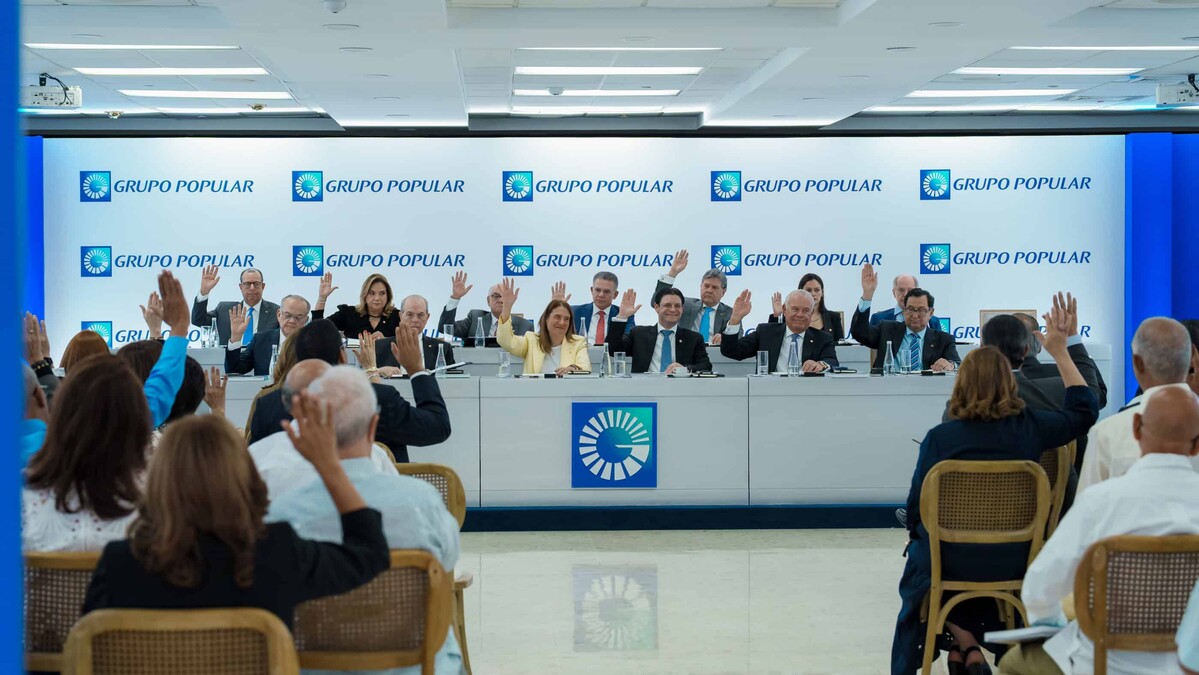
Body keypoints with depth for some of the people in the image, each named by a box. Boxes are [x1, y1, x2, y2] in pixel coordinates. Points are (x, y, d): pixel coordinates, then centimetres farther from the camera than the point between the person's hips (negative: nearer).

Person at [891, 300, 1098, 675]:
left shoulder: (939, 437, -17)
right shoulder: (1029, 427, -10)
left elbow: (917, 504, -8)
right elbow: (1084, 411, 8)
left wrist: (917, 537, 13)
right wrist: (1060, 352, 11)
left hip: (953, 565, -2)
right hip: (1014, 564, 3)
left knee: (919, 562, 32)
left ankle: (964, 644, 25)